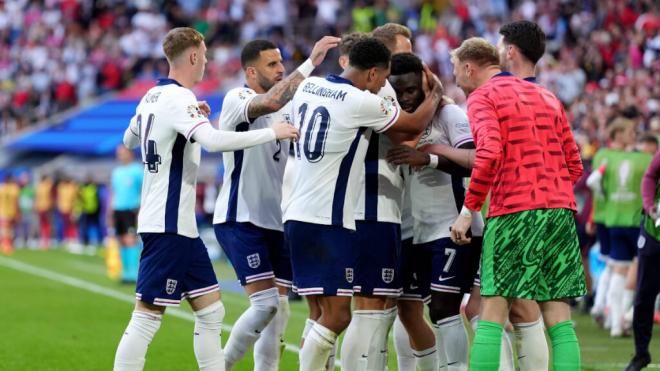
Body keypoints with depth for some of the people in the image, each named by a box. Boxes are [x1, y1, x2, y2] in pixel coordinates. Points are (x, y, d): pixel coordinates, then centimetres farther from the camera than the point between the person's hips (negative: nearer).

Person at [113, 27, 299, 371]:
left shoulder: (153, 96, 11)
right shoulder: (178, 99, -16)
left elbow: (129, 139, 28)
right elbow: (214, 140, -32)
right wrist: (272, 133, -22)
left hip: (181, 226, 10)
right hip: (168, 226, -10)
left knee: (211, 311, 10)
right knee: (147, 316, -7)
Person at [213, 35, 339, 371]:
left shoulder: (286, 108, 14)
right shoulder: (236, 100, -11)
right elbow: (270, 102, -30)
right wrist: (311, 63, -33)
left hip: (275, 220, 8)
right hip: (240, 219, -8)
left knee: (279, 309, 5)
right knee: (265, 304, -15)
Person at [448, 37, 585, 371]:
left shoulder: (482, 97, 1)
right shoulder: (547, 97, 21)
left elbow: (490, 153, -16)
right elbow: (574, 165, 18)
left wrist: (468, 209, -11)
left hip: (512, 212, -6)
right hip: (561, 210, 6)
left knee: (491, 315, -3)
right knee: (558, 317, 4)